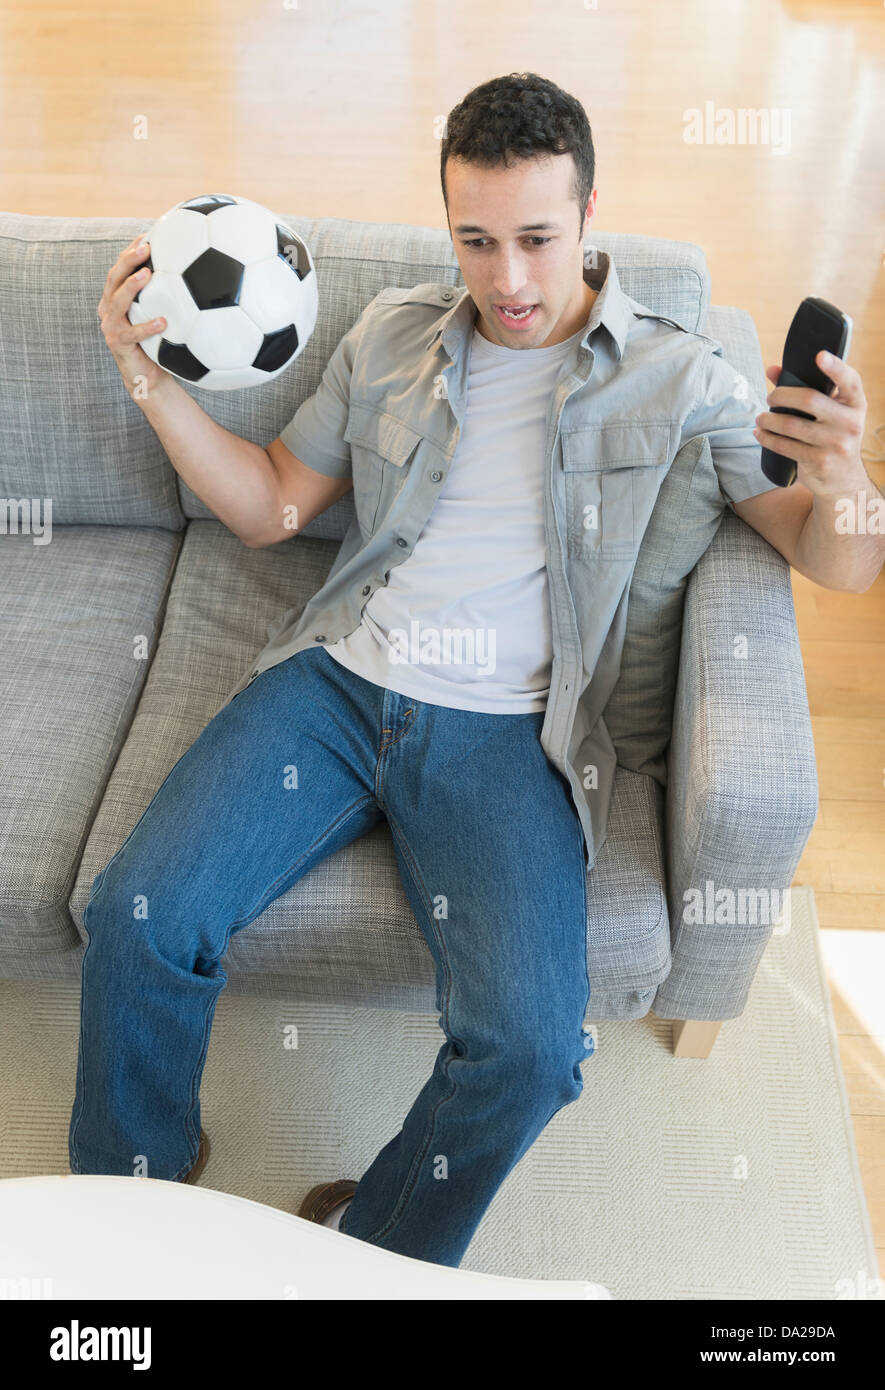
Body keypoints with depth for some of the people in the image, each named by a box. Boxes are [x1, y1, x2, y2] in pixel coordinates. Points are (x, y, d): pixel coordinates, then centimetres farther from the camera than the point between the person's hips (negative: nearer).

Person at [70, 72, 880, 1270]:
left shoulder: (673, 374, 5)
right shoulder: (392, 334, 13)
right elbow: (271, 506, 17)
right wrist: (151, 376, 5)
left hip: (506, 731, -2)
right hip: (337, 679, 3)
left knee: (530, 1045, -23)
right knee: (137, 914, -16)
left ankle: (375, 1251, 12)